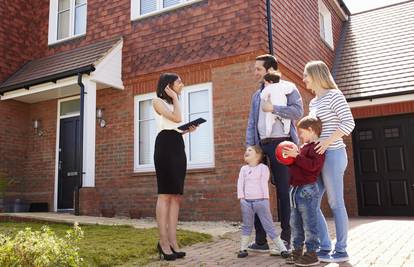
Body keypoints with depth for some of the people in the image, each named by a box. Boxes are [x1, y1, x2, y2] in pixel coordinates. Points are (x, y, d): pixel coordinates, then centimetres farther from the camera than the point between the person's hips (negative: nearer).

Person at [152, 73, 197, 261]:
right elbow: (176, 118, -14)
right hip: (165, 145, -8)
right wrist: (174, 97, -2)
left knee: (176, 196, 1)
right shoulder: (158, 101, 3)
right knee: (165, 194, -12)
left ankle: (172, 241, 1)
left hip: (178, 146, 8)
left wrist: (188, 129, 6)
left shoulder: (173, 103, 26)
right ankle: (164, 242, -9)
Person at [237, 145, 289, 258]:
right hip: (247, 201, 4)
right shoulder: (243, 169, 14)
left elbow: (264, 183, -6)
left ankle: (282, 248, 4)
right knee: (246, 226, 12)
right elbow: (240, 183, 7)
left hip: (260, 201, -4)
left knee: (269, 226, -2)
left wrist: (266, 199, -12)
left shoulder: (263, 168, 1)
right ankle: (243, 248, 20)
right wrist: (241, 198, -4)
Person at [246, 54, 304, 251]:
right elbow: (251, 123, 16)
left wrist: (273, 108, -13)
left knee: (284, 191, -1)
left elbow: (298, 111, -11)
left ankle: (285, 238, 9)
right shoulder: (257, 95, 22)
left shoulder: (287, 87, 4)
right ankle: (260, 239, 10)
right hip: (262, 146, 6)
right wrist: (249, 147, 5)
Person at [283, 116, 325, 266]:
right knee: (295, 224, 14)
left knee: (309, 224, -2)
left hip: (307, 190, -10)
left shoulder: (316, 147, -10)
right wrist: (290, 159, 11)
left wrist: (296, 156, -23)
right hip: (295, 189, 10)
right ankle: (297, 251, 24)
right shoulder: (304, 147, 19)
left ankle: (311, 253, 7)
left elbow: (312, 165, -25)